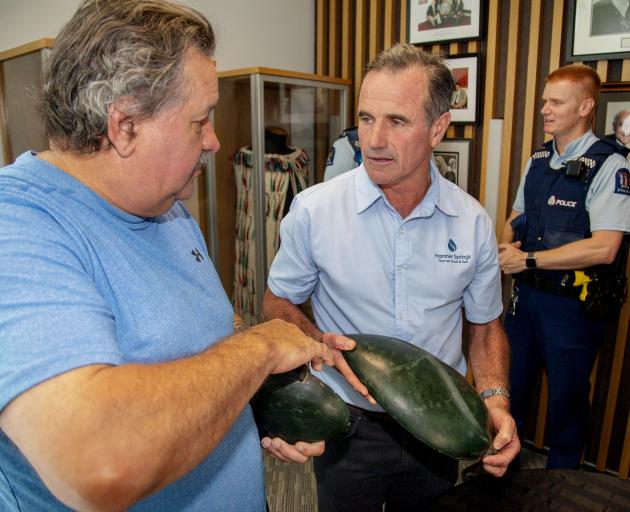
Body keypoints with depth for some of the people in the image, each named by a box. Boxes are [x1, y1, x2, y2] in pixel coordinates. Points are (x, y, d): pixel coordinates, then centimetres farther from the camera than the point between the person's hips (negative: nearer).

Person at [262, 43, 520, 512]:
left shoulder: (473, 222, -8)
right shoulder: (314, 209, -16)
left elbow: (486, 325, 4)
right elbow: (278, 304, -4)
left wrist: (495, 400, -11)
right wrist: (327, 346, -22)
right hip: (349, 425, -2)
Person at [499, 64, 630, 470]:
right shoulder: (537, 161, 7)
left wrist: (527, 259, -20)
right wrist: (508, 245, -3)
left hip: (571, 304, -6)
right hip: (525, 294, 6)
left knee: (567, 400, 12)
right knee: (512, 387, 20)